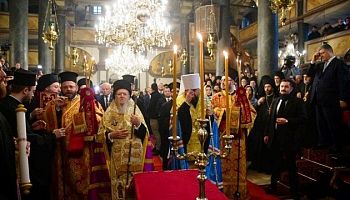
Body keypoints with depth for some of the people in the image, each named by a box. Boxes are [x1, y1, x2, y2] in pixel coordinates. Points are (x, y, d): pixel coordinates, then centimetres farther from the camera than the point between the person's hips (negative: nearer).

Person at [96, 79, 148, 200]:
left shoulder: (135, 110, 3)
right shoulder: (109, 113, 3)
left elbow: (143, 134, -2)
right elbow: (100, 135, 3)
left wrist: (138, 123, -20)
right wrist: (112, 135, -13)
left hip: (134, 155, 1)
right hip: (117, 156, 0)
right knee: (118, 185, 1)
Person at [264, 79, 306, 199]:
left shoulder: (297, 102, -4)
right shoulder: (275, 101, 12)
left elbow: (302, 118, -11)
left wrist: (287, 121, -20)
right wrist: (267, 134, 11)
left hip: (289, 138, -5)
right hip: (275, 137, 5)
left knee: (291, 165, 5)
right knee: (275, 163, 15)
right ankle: (273, 186, 30)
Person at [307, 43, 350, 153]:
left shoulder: (339, 63, -5)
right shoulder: (320, 65, 16)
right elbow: (310, 74, 17)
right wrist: (313, 61, 6)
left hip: (331, 101, -7)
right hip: (319, 101, 7)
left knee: (333, 125, 2)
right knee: (321, 123, 13)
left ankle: (336, 146, 12)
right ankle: (323, 142, 25)